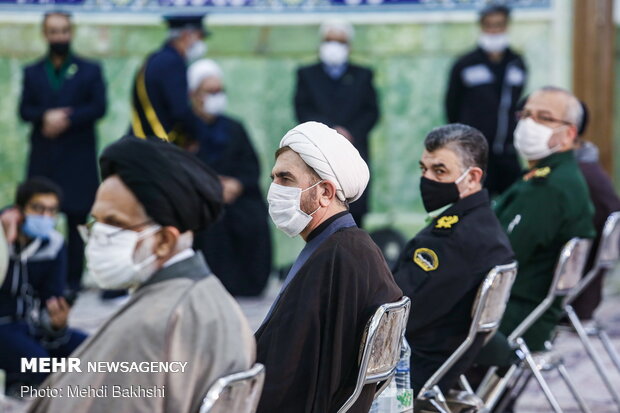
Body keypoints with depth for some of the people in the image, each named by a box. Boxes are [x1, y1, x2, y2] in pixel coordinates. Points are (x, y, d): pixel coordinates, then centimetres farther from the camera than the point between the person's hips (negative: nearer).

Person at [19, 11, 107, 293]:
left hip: (78, 158, -1)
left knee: (77, 219, 0)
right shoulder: (32, 73, 14)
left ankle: (73, 280, 4)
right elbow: (24, 110, 4)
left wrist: (66, 119, -14)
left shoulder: (90, 71, 9)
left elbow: (98, 108, -3)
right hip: (43, 158, 1)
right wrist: (46, 116, -17)